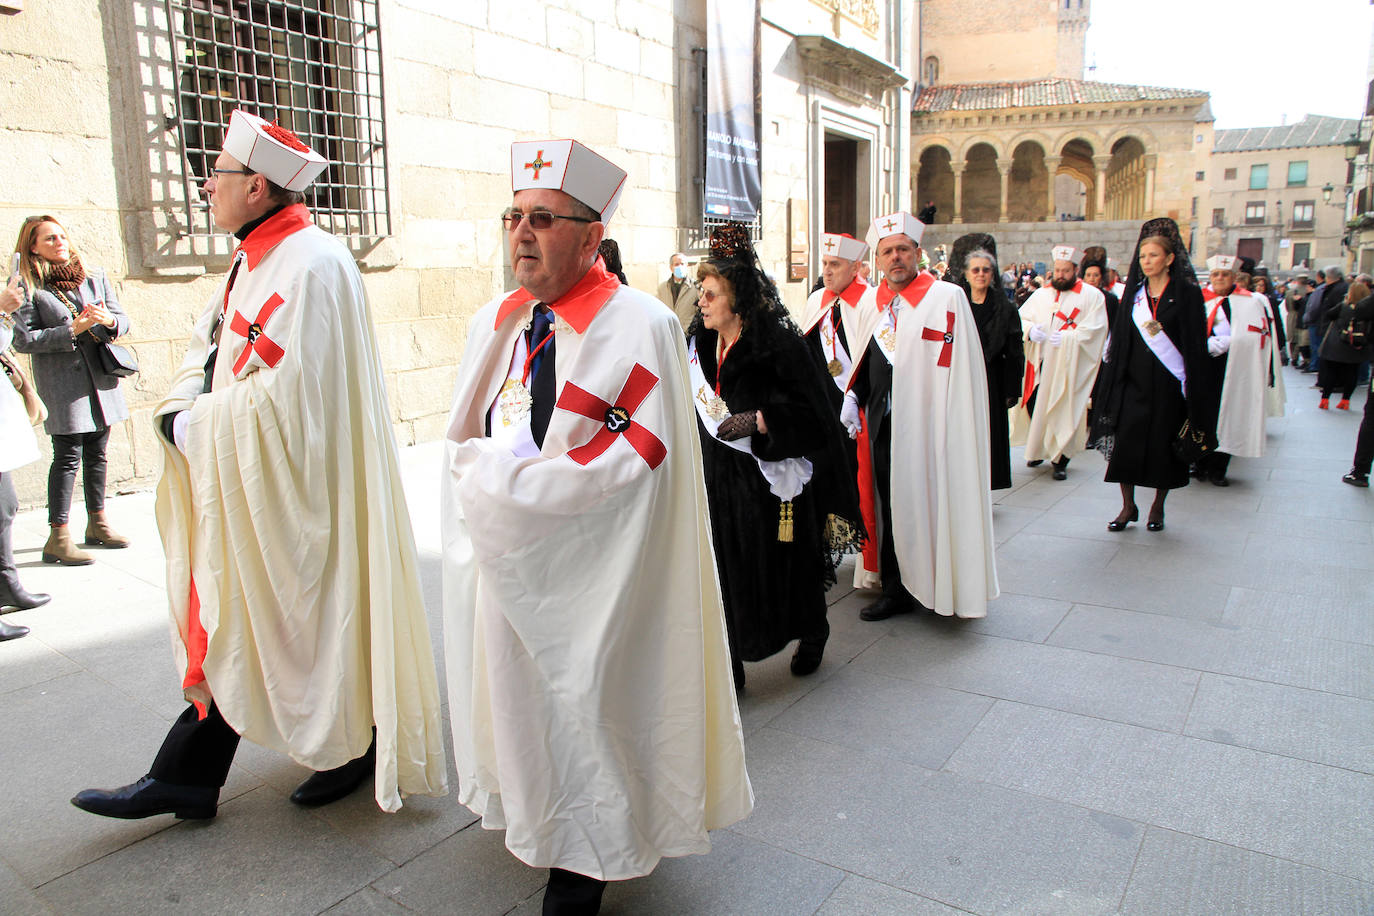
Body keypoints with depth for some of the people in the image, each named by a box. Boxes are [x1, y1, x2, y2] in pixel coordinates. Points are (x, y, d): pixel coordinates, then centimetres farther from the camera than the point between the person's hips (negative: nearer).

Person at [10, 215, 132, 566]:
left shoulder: (95, 277, 11)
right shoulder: (29, 286, -3)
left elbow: (123, 321, 10)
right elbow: (23, 339, -10)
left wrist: (108, 320, -13)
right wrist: (72, 331, -17)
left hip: (99, 379, 5)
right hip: (61, 383, -5)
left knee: (96, 454, 12)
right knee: (68, 457, -6)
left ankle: (97, 524, 24)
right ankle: (58, 537, 0)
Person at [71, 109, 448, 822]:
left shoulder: (314, 266, -19)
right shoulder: (251, 262, 12)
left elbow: (288, 397, -25)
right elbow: (203, 355, 17)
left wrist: (202, 429, -13)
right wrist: (180, 416, -3)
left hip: (290, 489, -9)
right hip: (236, 485, 9)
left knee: (301, 622, 6)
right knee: (230, 623, 16)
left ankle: (357, 748, 28)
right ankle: (185, 778, 29)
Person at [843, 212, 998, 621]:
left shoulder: (947, 297, -5)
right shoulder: (871, 300, 12)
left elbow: (957, 372, -9)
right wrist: (853, 396, 5)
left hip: (928, 424, -5)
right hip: (884, 425, 5)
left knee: (933, 506, 1)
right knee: (893, 509, 9)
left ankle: (947, 589, 17)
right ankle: (897, 590, 21)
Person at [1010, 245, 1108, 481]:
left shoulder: (1091, 295, 1)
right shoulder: (1041, 294, 14)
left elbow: (1094, 329, -8)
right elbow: (1020, 318, 11)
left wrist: (1067, 338, -20)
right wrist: (1030, 329, -10)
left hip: (1068, 367, -4)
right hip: (1039, 364, 4)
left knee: (1063, 413, -4)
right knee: (1034, 407, 2)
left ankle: (1060, 460, 7)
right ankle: (1037, 450, 23)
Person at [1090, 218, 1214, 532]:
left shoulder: (1187, 294, -2)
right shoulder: (1134, 294, 8)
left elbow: (1196, 345, -5)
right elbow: (1121, 340, 9)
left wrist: (1193, 387, -11)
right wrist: (1113, 381, 3)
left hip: (1169, 384, -3)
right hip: (1134, 380, 3)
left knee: (1164, 445, 4)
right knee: (1125, 440, -4)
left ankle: (1158, 506, 20)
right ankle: (1128, 506, 8)